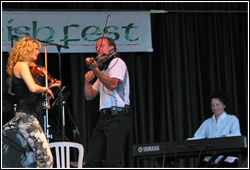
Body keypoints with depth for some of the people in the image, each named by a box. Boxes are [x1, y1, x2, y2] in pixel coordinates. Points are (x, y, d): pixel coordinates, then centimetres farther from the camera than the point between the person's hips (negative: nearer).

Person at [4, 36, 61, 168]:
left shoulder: (26, 67, 22)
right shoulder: (21, 65, -6)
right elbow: (33, 88, -21)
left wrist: (49, 87, 16)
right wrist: (45, 89, -3)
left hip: (27, 117, 10)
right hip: (26, 116, -10)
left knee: (32, 159, 12)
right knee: (46, 158, -17)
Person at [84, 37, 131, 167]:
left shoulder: (117, 62, 2)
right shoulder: (103, 70, 27)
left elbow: (112, 85, -18)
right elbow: (89, 96, 23)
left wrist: (95, 70, -24)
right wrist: (88, 80, 5)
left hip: (117, 116, -8)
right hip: (104, 116, 9)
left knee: (112, 162, -15)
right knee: (92, 160, 1)